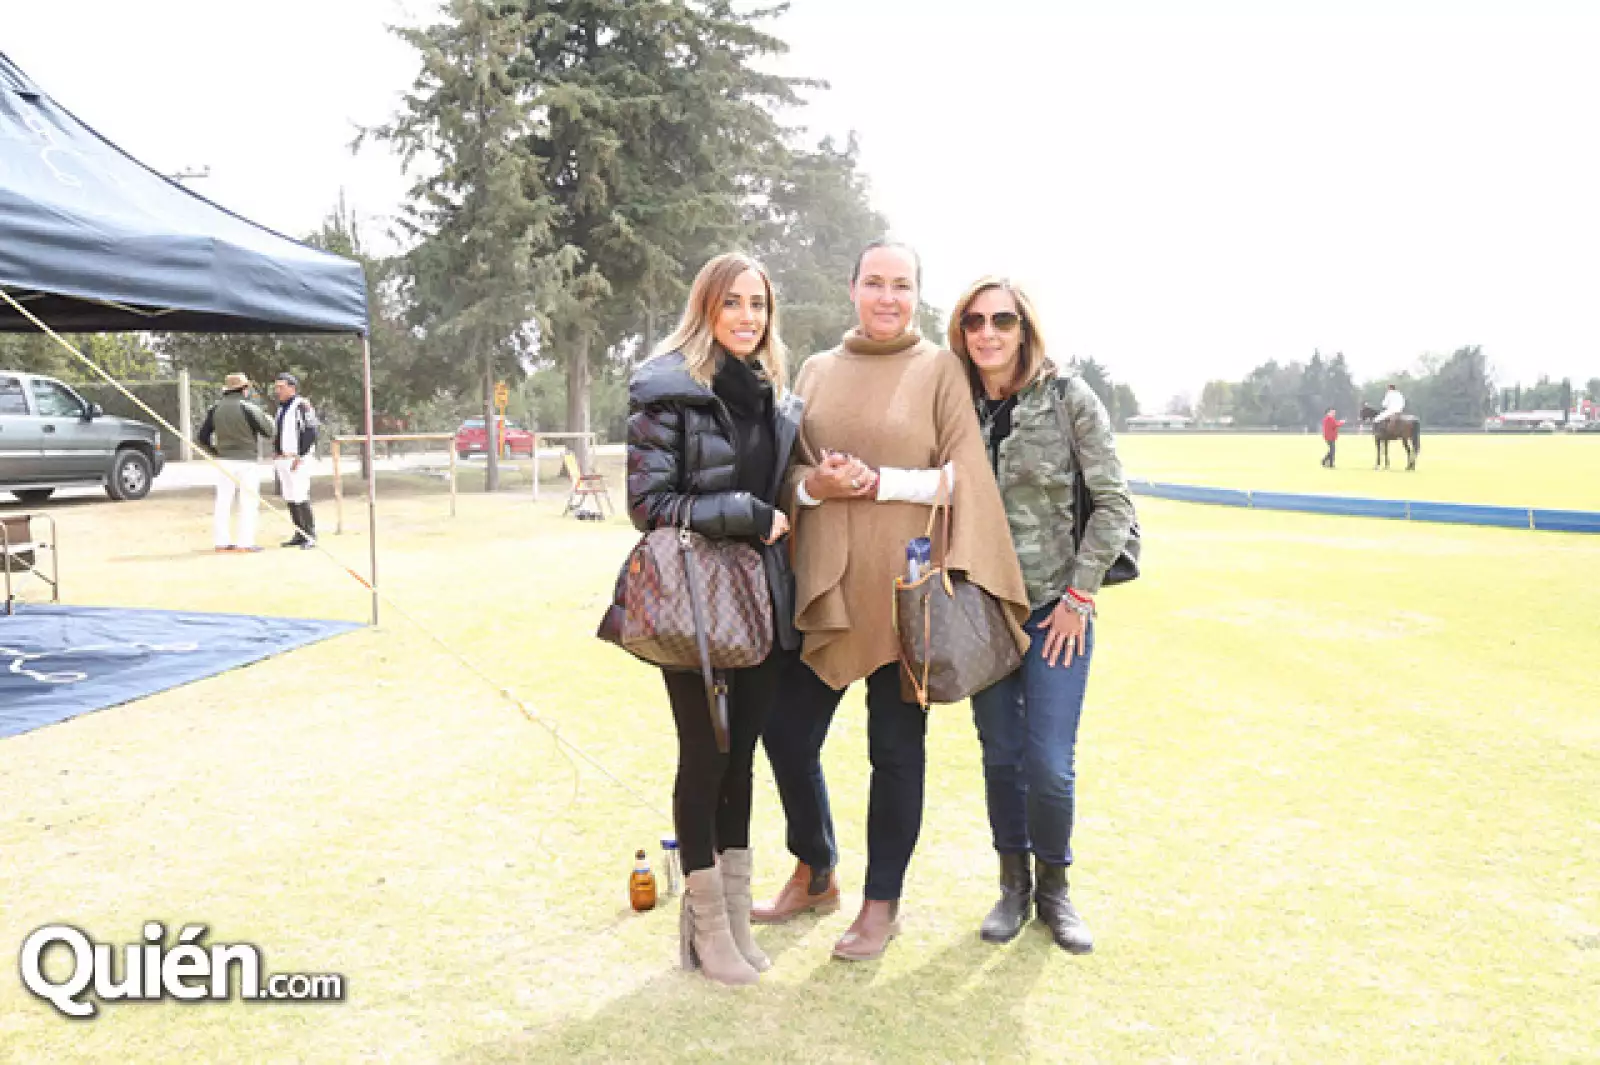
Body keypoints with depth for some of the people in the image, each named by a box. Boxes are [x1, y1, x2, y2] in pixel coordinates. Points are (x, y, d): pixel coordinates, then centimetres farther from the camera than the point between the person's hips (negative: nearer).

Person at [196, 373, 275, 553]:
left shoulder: (216, 408, 7)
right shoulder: (247, 407, -9)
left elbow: (202, 437, 7)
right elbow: (267, 432, -6)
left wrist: (216, 451, 21)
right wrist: (266, 417, 14)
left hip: (224, 462, 5)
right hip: (246, 462, -5)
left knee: (223, 502, 7)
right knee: (248, 503, -2)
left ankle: (222, 541, 8)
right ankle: (245, 543, -5)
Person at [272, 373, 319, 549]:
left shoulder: (302, 405, -10)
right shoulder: (281, 407, 18)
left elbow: (311, 433, -17)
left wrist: (300, 457, -20)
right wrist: (275, 453, 14)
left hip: (297, 459, -9)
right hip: (282, 460, 9)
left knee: (300, 497, -13)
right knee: (290, 498, 8)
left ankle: (310, 536, -7)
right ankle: (300, 534, 14)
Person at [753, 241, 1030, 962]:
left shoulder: (939, 368, 1)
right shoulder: (817, 372, 11)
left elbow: (965, 474, -5)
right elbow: (789, 469, 12)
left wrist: (877, 483, -16)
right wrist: (814, 485, -10)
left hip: (903, 584, -3)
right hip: (824, 579, 4)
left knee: (895, 746, 5)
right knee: (787, 732, 7)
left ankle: (883, 902, 24)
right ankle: (815, 874, 32)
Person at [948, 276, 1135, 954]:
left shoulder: (1069, 398, -7)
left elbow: (1113, 502, -5)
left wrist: (1080, 594, -9)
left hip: (1056, 608, -2)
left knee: (1050, 764, -4)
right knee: (1001, 756, 10)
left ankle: (1053, 887, 22)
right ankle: (1013, 883, 29)